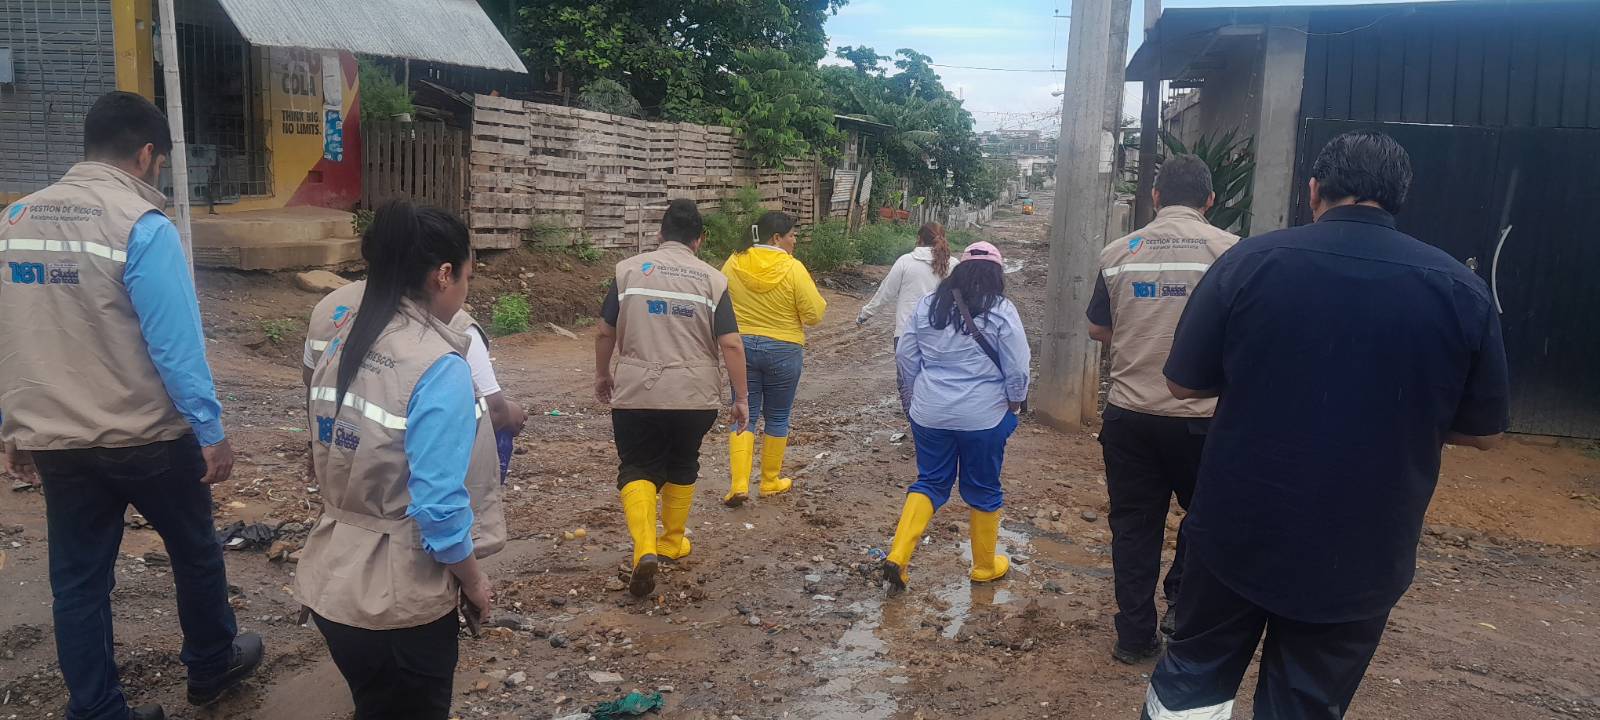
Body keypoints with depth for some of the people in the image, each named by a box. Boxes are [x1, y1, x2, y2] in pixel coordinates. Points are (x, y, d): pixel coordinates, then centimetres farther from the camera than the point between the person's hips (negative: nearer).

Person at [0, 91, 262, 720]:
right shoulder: (142, 227, -17)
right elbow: (176, 344, -19)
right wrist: (211, 431, -12)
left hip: (53, 440, 6)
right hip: (147, 437, -5)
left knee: (77, 580, 13)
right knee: (195, 551, 17)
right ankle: (212, 664, 36)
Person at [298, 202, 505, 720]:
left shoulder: (342, 346, 1)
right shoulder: (439, 368, -22)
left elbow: (333, 462, 9)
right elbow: (440, 505, -23)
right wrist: (473, 580, -8)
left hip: (334, 581, 7)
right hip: (401, 597, -7)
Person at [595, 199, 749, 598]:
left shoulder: (629, 269, 0)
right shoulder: (712, 279, -1)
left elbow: (606, 332, 4)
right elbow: (731, 344, -6)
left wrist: (602, 375, 20)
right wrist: (741, 397, 1)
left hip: (636, 392, -1)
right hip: (695, 395, 1)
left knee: (637, 470, 7)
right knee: (681, 467, 21)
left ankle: (645, 549, -13)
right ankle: (673, 540, 35)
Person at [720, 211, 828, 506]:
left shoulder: (734, 263, -3)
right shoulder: (793, 268, -15)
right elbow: (814, 314, -13)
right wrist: (819, 302, 8)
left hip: (742, 346, 3)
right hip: (783, 350, -2)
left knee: (745, 416, 9)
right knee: (777, 418, 14)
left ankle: (738, 484, -3)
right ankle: (771, 481, 25)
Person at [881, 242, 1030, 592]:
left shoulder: (928, 305, 3)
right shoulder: (1001, 310, -9)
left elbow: (906, 357, 8)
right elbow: (1017, 369, -8)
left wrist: (915, 398, 20)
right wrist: (1014, 406, 8)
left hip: (930, 414, 3)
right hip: (983, 416, -3)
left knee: (930, 482, 14)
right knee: (983, 490, 13)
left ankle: (898, 555, 0)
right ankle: (985, 566, 27)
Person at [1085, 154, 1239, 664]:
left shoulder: (1118, 253, 3)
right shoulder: (1230, 250, -6)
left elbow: (1098, 329, 13)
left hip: (1129, 413, 2)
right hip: (1201, 415, -2)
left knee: (1134, 526, 12)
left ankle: (1135, 635, 19)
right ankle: (1182, 604, 20)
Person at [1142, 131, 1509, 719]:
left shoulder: (1248, 261, -10)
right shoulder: (1461, 289, -7)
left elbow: (1184, 384, -3)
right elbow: (1484, 432, 2)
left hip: (1238, 534, -1)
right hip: (1361, 557, 1)